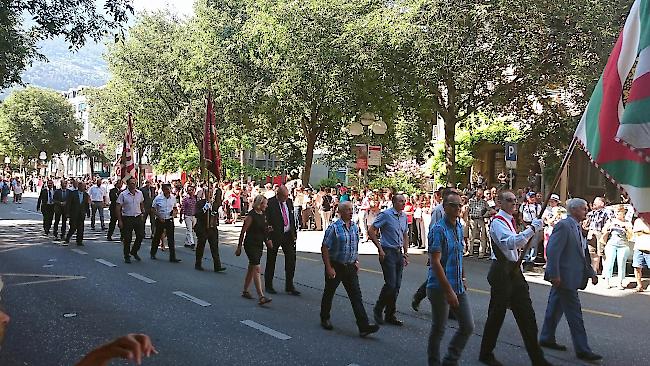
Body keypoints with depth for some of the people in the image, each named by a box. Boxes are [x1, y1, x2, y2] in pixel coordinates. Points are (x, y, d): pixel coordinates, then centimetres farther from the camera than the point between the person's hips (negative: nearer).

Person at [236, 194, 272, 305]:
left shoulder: (263, 215, 9)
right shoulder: (251, 216, -15)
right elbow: (243, 232, -11)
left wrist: (267, 240, 5)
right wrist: (239, 247, -9)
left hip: (259, 245, 8)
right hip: (250, 245, -8)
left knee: (251, 268, 16)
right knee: (256, 269, -13)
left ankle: (245, 291, 30)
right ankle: (261, 297, -18)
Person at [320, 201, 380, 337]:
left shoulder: (355, 227, 6)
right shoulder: (334, 227, -13)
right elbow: (324, 248, -13)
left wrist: (356, 262, 14)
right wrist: (329, 268, -15)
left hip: (350, 267, 5)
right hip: (335, 266, -5)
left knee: (356, 295, -2)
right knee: (329, 294, 12)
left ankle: (364, 326, -6)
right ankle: (325, 319, 32)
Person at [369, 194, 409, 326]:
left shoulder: (404, 216, 10)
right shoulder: (386, 215, -11)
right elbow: (371, 231, -11)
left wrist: (406, 253, 13)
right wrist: (380, 249, -12)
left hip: (399, 252, 7)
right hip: (388, 252, -7)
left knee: (397, 285, 8)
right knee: (390, 284, -10)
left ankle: (390, 315, 18)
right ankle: (378, 310, 11)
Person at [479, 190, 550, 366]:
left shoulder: (511, 220, 15)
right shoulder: (498, 222, -15)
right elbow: (510, 243, -33)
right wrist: (532, 229, -35)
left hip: (514, 269, 9)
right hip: (501, 271, -9)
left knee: (526, 313, 8)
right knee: (497, 314, 2)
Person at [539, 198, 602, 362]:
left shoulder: (577, 227, 15)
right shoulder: (563, 226, -15)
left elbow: (582, 254, 21)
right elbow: (552, 251, -22)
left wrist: (591, 273, 15)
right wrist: (554, 275, -24)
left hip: (571, 277, 10)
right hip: (563, 277, -10)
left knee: (555, 308, 17)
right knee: (574, 313, -4)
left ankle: (547, 339, 28)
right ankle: (582, 350, 2)